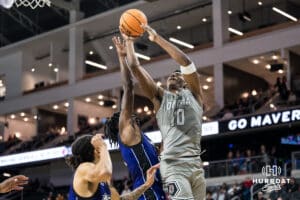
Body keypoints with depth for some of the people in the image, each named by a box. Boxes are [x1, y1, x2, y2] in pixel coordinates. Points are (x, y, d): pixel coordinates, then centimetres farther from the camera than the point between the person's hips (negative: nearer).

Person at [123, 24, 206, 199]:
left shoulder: (193, 94, 16)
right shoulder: (160, 97, 17)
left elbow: (186, 62, 1)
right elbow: (135, 68, 12)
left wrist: (158, 38, 4)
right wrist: (129, 42, 19)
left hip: (195, 164, 2)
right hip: (173, 165, -2)